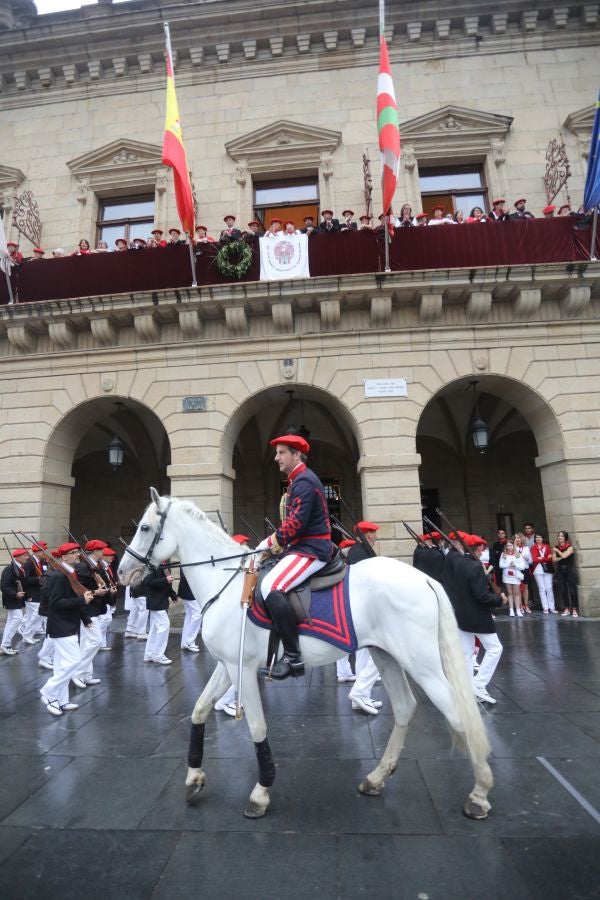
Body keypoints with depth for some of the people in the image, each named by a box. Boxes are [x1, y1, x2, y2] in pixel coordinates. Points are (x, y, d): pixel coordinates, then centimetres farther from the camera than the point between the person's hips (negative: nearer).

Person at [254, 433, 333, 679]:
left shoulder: (304, 481, -13)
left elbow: (297, 522, -23)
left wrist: (272, 542, -11)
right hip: (303, 546, 11)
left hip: (312, 549, -11)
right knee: (267, 578, 18)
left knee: (271, 586, -27)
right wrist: (274, 541, 9)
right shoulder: (298, 481, 20)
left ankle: (293, 657, -20)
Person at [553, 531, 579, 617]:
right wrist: (561, 557, -15)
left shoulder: (570, 547, -5)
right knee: (563, 590, 6)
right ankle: (567, 609, 14)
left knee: (572, 590, -4)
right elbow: (554, 559, 0)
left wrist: (557, 550, -3)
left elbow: (564, 555, -18)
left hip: (570, 570, -4)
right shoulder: (556, 547, 6)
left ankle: (574, 610, 3)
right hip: (560, 570, 4)